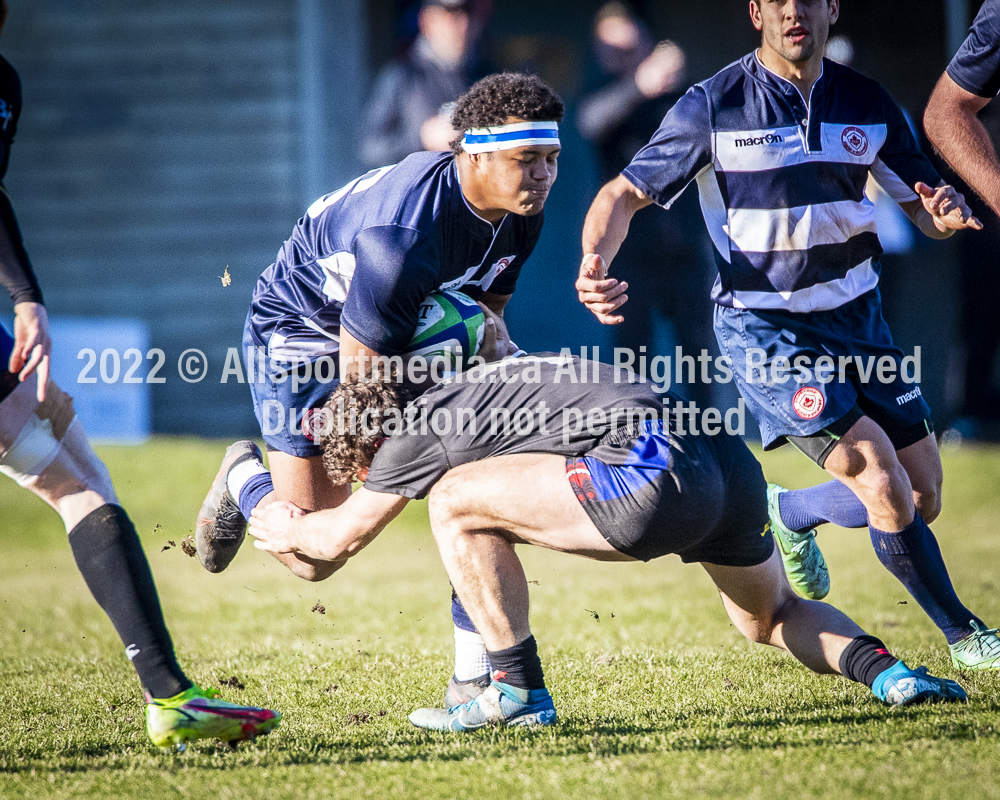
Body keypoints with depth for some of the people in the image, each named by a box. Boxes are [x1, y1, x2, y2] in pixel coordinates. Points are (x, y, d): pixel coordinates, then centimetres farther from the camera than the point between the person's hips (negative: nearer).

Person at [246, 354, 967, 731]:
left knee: (458, 502, 1)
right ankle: (884, 671, 7)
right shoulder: (468, 390, 32)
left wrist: (284, 527, 41)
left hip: (659, 472, -9)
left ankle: (520, 692, 2)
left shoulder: (423, 425, 6)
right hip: (733, 461, 9)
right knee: (772, 615, 33)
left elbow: (342, 537, 19)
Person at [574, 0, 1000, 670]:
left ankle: (791, 513, 34)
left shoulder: (868, 105, 1)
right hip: (763, 326, -5)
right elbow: (625, 195, -7)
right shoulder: (714, 106, -11)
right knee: (878, 474, -18)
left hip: (855, 312, 5)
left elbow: (924, 209, 5)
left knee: (922, 499, 3)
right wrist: (595, 264, -27)